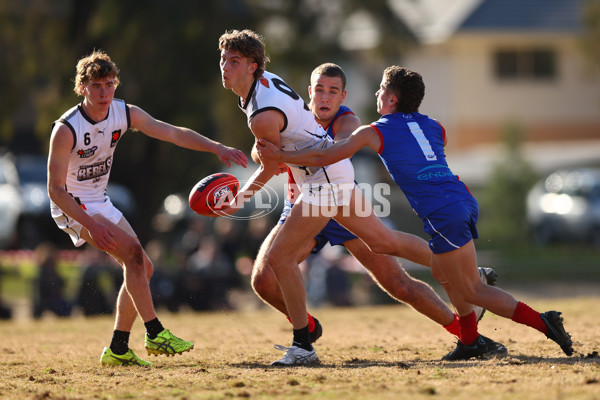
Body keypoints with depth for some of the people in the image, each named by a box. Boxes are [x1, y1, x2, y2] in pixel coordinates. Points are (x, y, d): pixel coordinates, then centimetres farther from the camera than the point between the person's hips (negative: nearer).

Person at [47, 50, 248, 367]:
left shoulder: (125, 114, -7)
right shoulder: (66, 129, -25)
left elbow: (174, 134, -3)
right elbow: (55, 189, -24)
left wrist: (217, 148, -16)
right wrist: (90, 224, -32)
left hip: (100, 203, 8)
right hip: (72, 207, -8)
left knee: (142, 268, 4)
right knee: (132, 250, -23)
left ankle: (117, 349, 10)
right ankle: (155, 334, -21)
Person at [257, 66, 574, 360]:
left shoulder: (375, 132, 4)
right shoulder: (434, 127, 19)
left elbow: (323, 158, 6)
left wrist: (279, 156, 17)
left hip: (444, 214, -7)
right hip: (464, 200, 7)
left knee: (471, 291, 1)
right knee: (442, 272, 26)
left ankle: (541, 321, -9)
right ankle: (470, 341, 24)